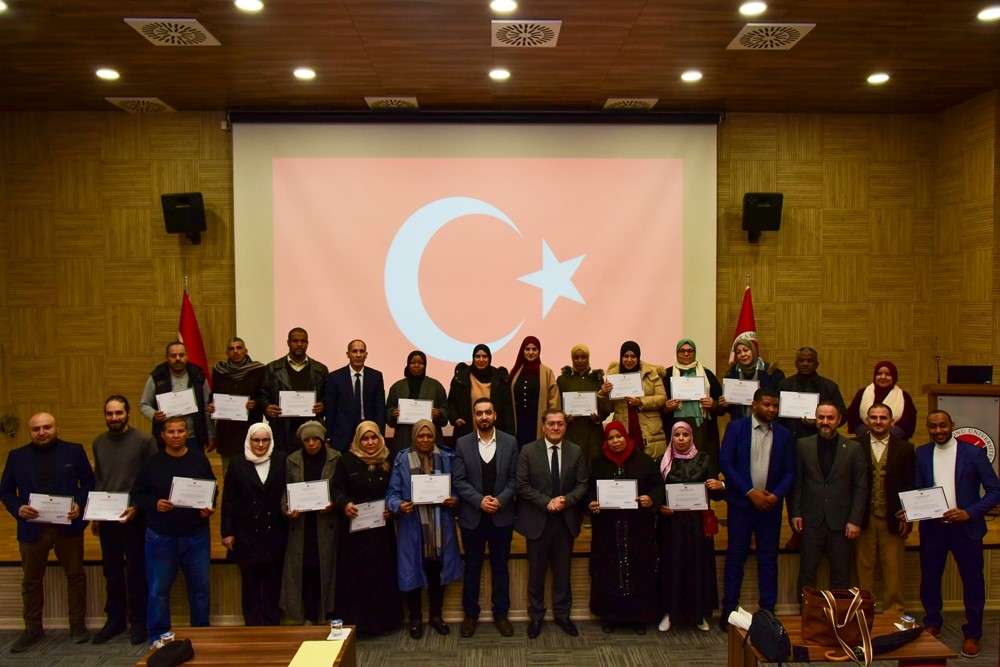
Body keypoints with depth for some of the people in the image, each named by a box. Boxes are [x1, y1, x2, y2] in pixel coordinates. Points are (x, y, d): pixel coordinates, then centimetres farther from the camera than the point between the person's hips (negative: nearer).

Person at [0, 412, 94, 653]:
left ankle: (78, 625, 22)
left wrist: (80, 504, -14)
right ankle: (32, 628, 27)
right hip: (32, 527, 1)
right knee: (31, 580, 12)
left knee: (75, 575, 8)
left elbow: (89, 481, 2)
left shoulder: (74, 451, 0)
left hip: (68, 525, -1)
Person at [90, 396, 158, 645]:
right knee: (112, 571, 12)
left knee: (136, 571, 4)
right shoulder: (99, 443, 9)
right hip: (106, 517, 4)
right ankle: (115, 619, 25)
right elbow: (97, 480, 14)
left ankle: (138, 621, 16)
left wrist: (137, 506, -16)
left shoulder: (144, 441, -7)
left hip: (135, 517, -4)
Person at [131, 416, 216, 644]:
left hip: (196, 535, 1)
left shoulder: (200, 460, 2)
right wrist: (154, 504, -15)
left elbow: (213, 491, 8)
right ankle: (158, 636, 23)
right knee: (159, 589, 7)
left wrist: (210, 508, -10)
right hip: (161, 536, -1)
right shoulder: (152, 463, -1)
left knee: (201, 586, 9)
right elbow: (137, 493, 2)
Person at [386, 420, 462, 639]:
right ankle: (415, 618, 25)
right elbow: (392, 493, -4)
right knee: (413, 571, 6)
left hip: (439, 526, 2)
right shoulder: (402, 460, -3)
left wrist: (454, 499, -13)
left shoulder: (446, 458, 4)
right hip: (412, 527, -2)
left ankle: (436, 615, 30)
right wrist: (399, 505, -24)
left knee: (437, 570, 11)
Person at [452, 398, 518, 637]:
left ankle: (501, 613, 26)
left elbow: (514, 478, -1)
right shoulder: (462, 443, -2)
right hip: (472, 516, 0)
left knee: (500, 567, 11)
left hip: (502, 516, 0)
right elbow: (458, 481, -5)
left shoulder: (510, 442, -1)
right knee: (472, 567, 11)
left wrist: (500, 500, -15)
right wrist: (480, 501, -16)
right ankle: (470, 614, 26)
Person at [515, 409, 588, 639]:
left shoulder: (576, 452, 3)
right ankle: (536, 616, 24)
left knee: (563, 570, 12)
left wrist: (566, 500, -16)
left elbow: (582, 484, 2)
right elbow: (522, 485, -8)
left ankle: (562, 614, 28)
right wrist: (547, 502, -17)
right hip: (537, 520, -2)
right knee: (536, 572, 9)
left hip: (566, 520, 2)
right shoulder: (528, 451, -4)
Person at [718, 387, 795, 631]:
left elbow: (789, 472, 6)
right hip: (741, 502, -2)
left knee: (769, 558, 7)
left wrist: (776, 495, -11)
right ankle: (729, 610, 12)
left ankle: (768, 610, 17)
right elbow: (725, 463, -7)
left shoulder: (784, 434, 7)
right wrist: (750, 492, -12)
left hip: (771, 504, 2)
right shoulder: (736, 427, -2)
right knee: (736, 556, 3)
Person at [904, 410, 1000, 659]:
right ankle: (932, 624, 30)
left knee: (973, 581, 6)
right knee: (929, 578, 10)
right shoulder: (921, 454, 5)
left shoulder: (974, 453, -5)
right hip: (931, 527, 3)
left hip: (965, 528, -2)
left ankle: (972, 634, 23)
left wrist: (969, 513, -16)